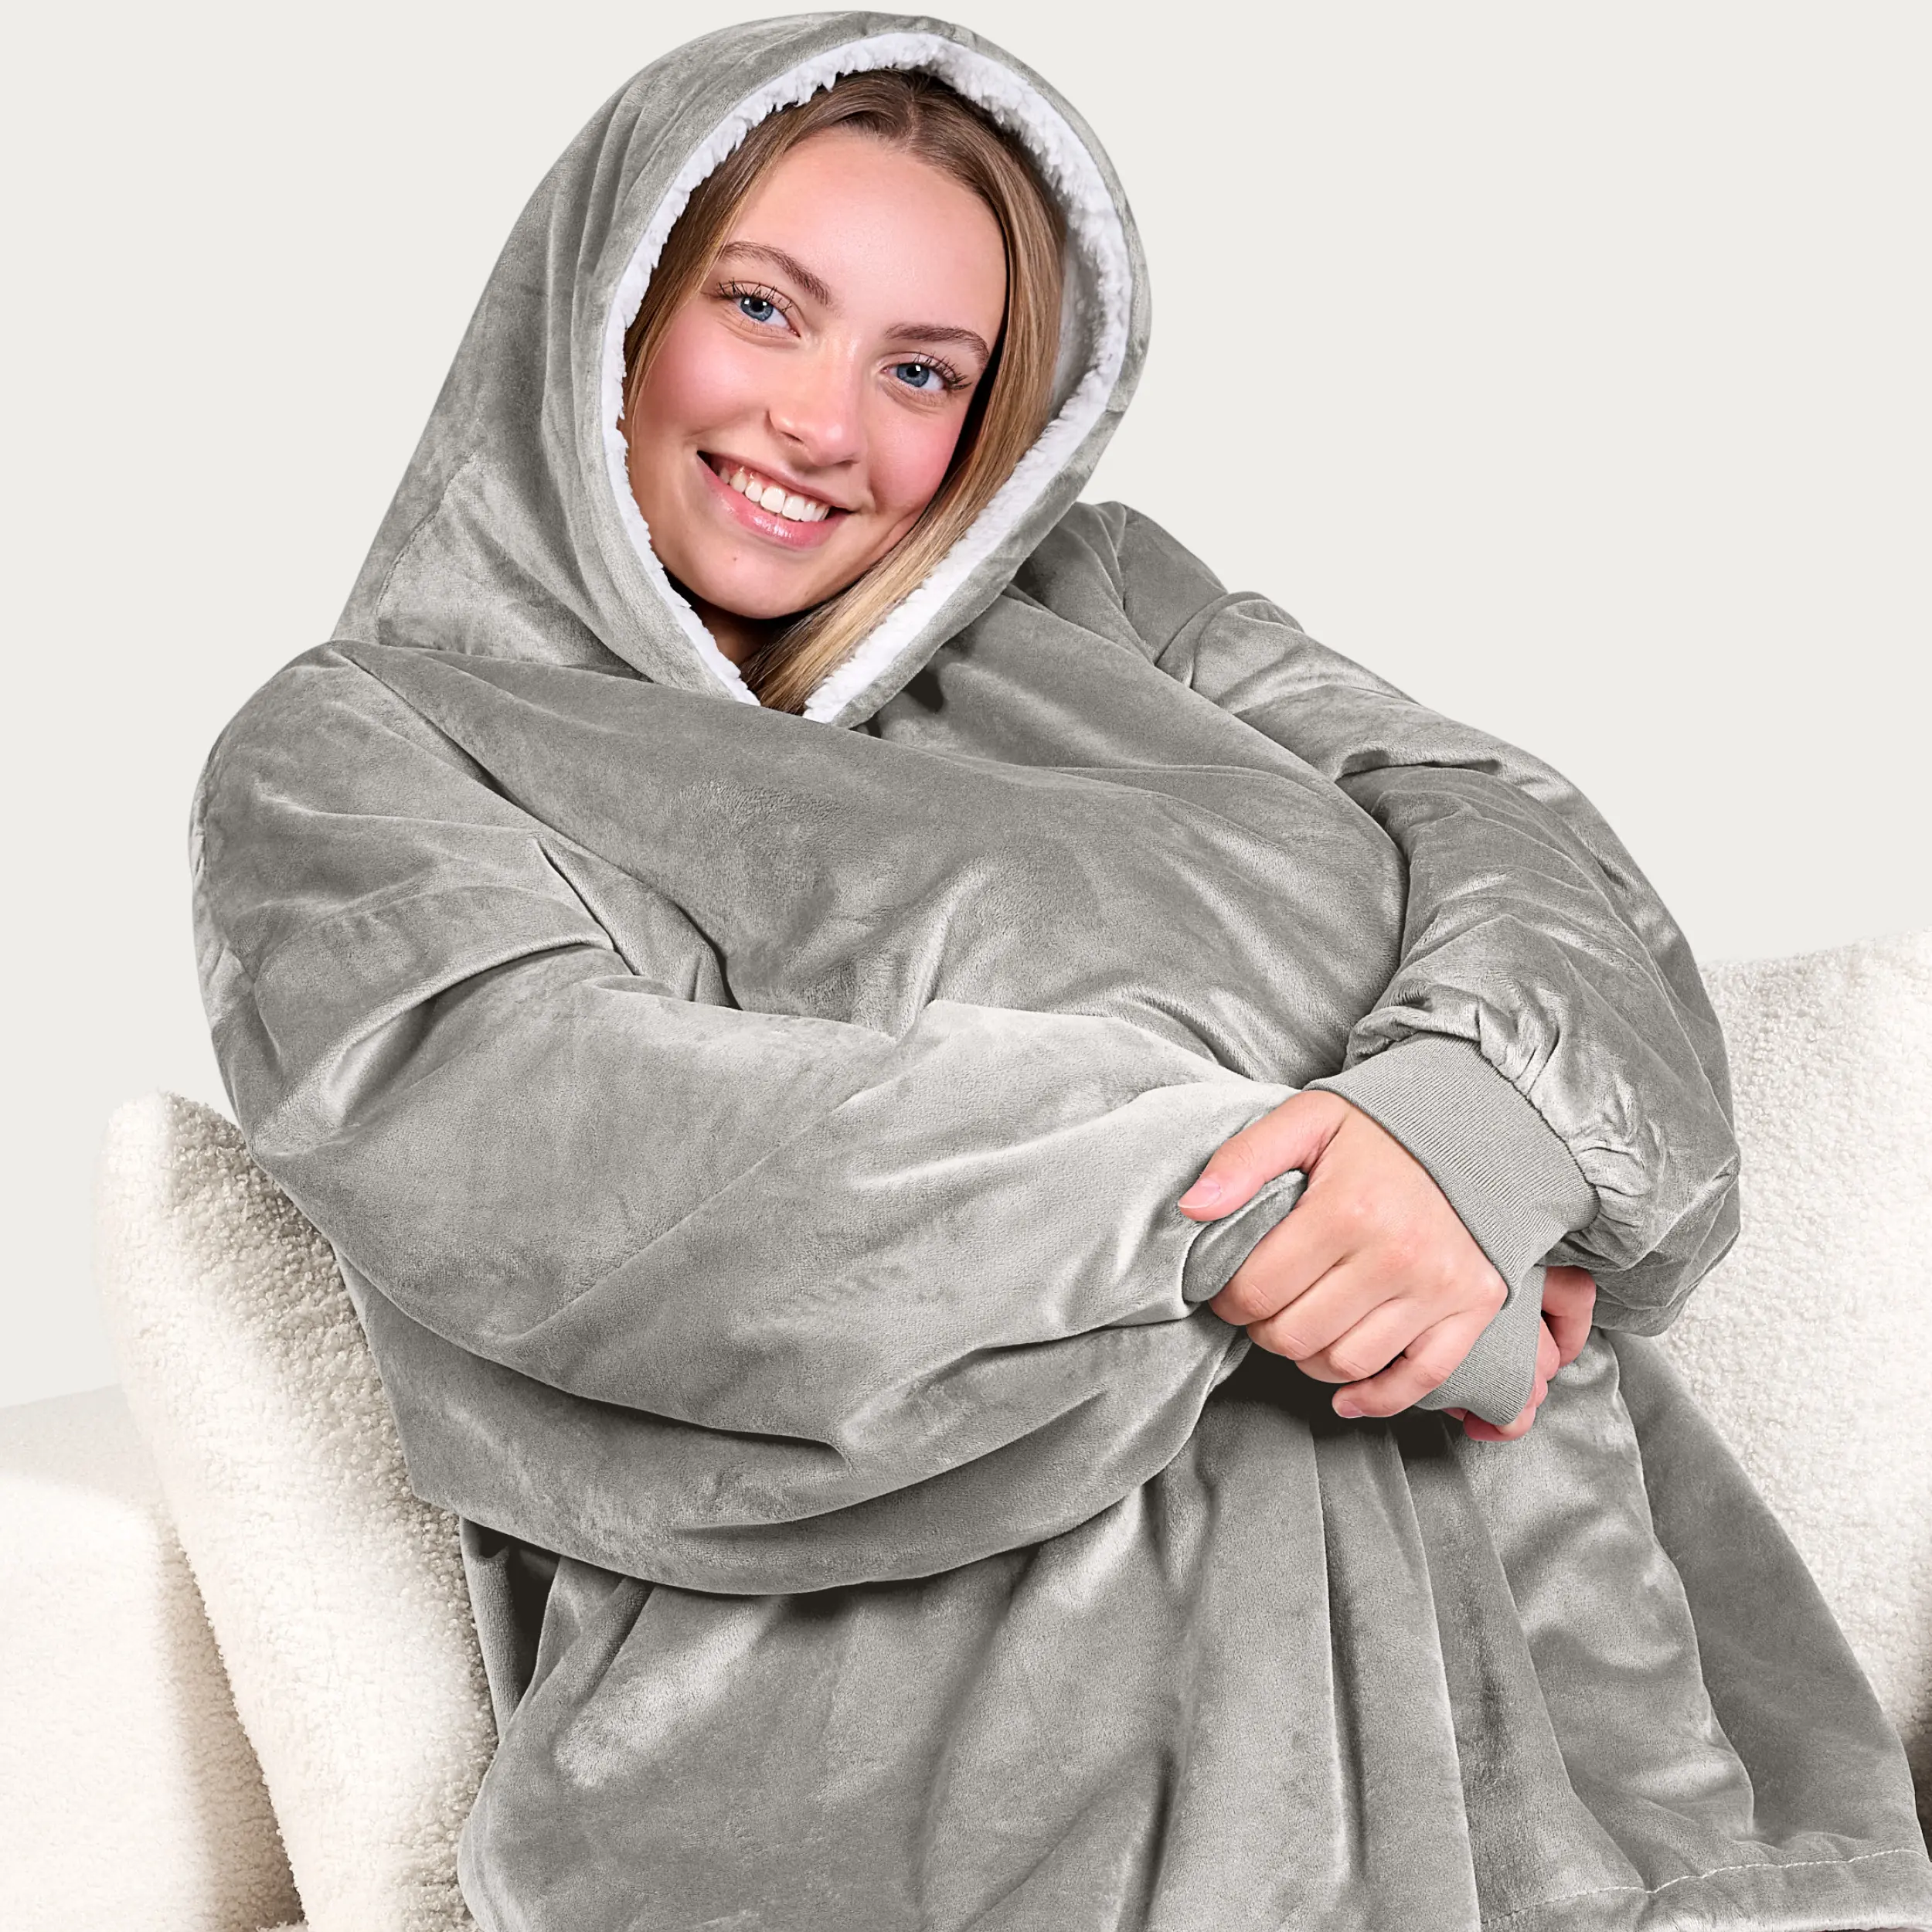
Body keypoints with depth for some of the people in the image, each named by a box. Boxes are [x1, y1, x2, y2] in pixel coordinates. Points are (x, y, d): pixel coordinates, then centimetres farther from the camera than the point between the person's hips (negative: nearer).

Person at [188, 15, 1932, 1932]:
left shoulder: (1091, 606, 19)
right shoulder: (351, 755, 7)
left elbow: (1512, 836, 7)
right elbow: (542, 1163, -11)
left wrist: (1469, 1115, -18)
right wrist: (1261, 1206, -16)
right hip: (897, 1715, -4)